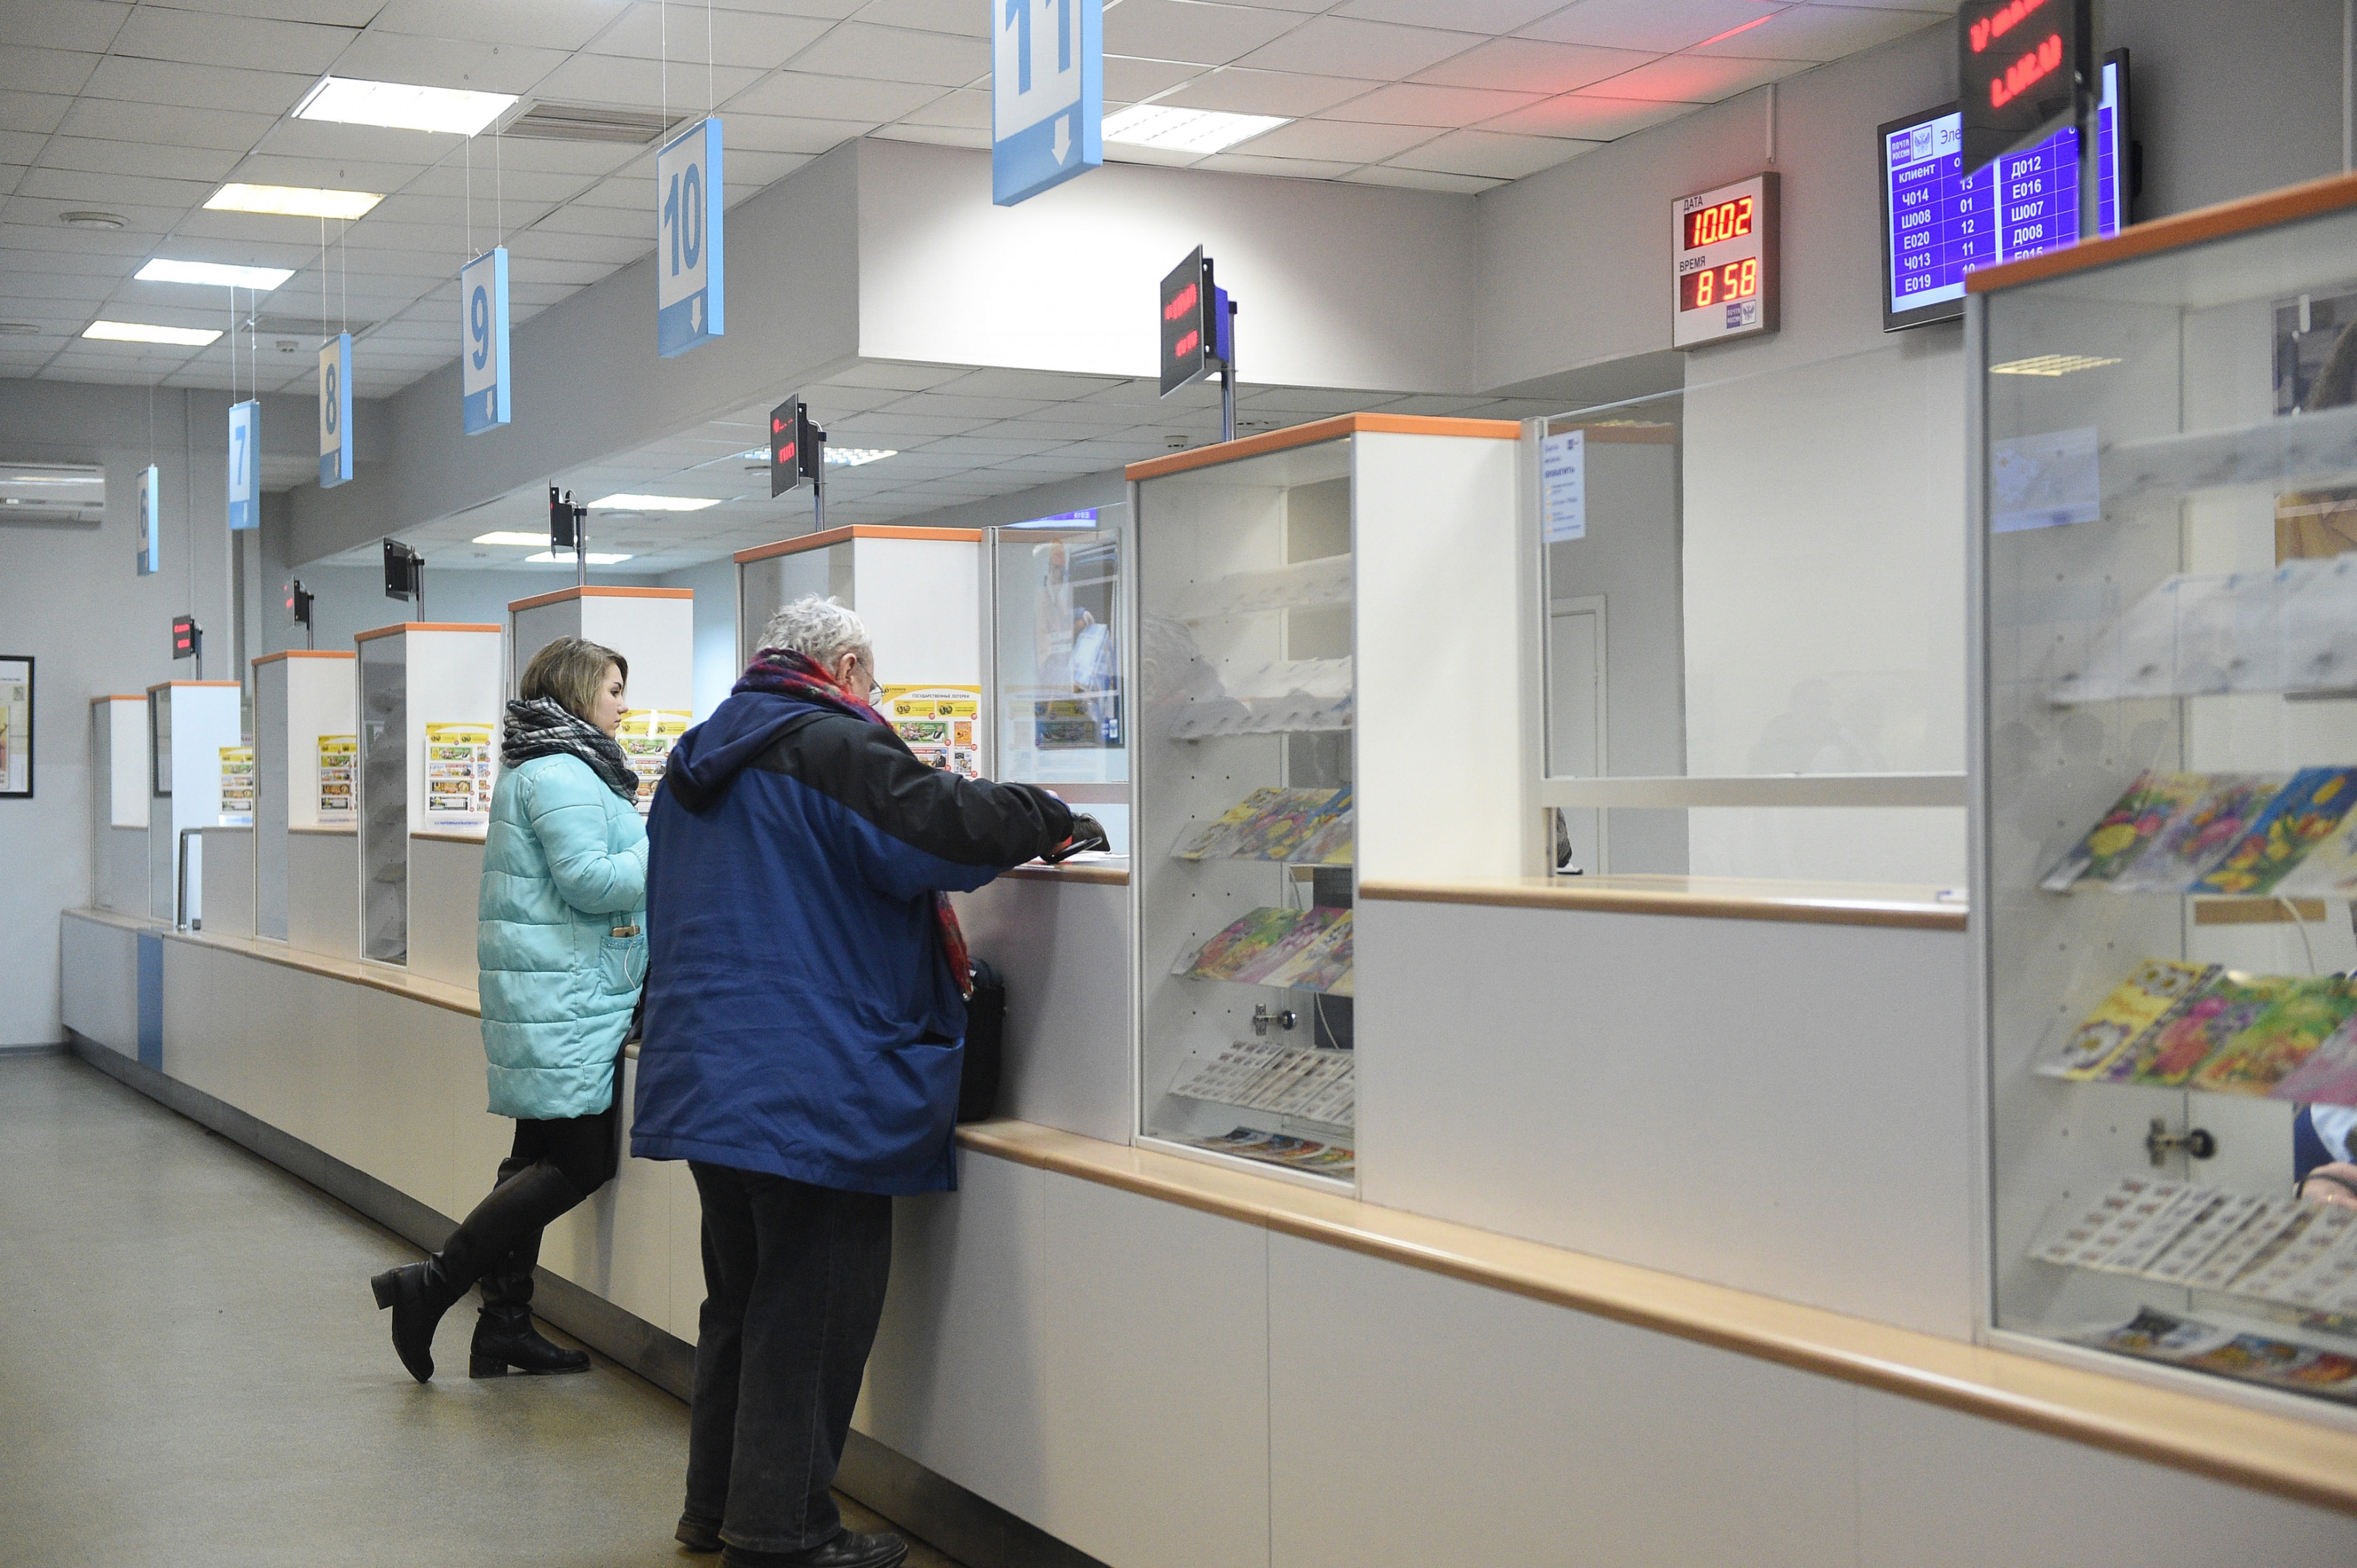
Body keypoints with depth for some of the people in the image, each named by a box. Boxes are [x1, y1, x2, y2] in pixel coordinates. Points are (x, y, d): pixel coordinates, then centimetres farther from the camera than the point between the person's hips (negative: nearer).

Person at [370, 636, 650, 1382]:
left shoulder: (556, 767, 20)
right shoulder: (561, 774, -14)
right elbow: (587, 881, -20)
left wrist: (649, 833, 18)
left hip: (554, 994, 11)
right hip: (567, 996, -11)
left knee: (540, 1154, 12)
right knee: (579, 1161, -9)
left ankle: (505, 1322, 16)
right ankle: (433, 1285, -6)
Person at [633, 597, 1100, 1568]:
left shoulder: (698, 762, 18)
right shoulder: (834, 748, -12)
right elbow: (950, 825, -20)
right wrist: (1057, 823, -4)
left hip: (706, 1076, 9)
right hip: (813, 1083, -9)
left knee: (743, 1296, 19)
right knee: (813, 1308, -1)